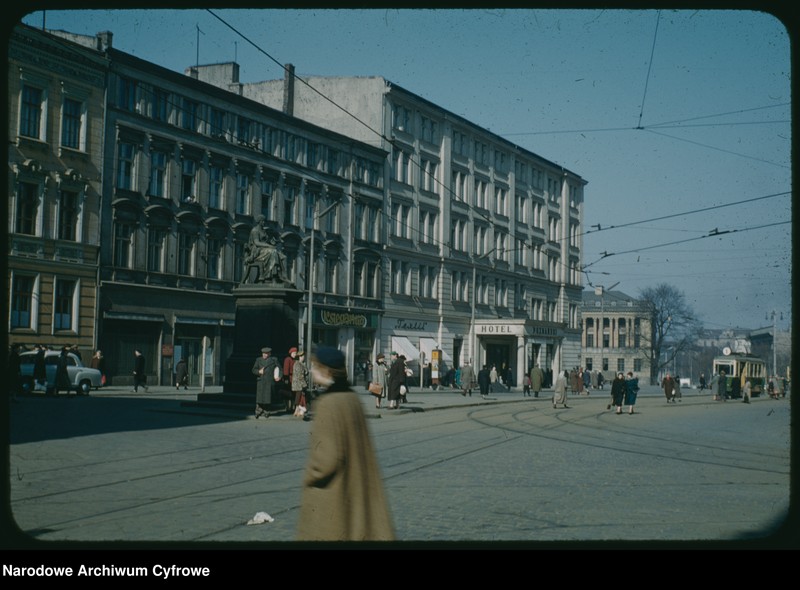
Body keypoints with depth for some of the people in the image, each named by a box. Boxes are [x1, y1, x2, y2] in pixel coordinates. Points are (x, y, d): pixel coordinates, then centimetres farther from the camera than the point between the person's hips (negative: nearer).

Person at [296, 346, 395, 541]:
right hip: (355, 486, 8)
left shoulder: (328, 403, -21)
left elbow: (327, 456, -22)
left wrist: (309, 477, -6)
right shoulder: (351, 398, 4)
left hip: (331, 494, -8)